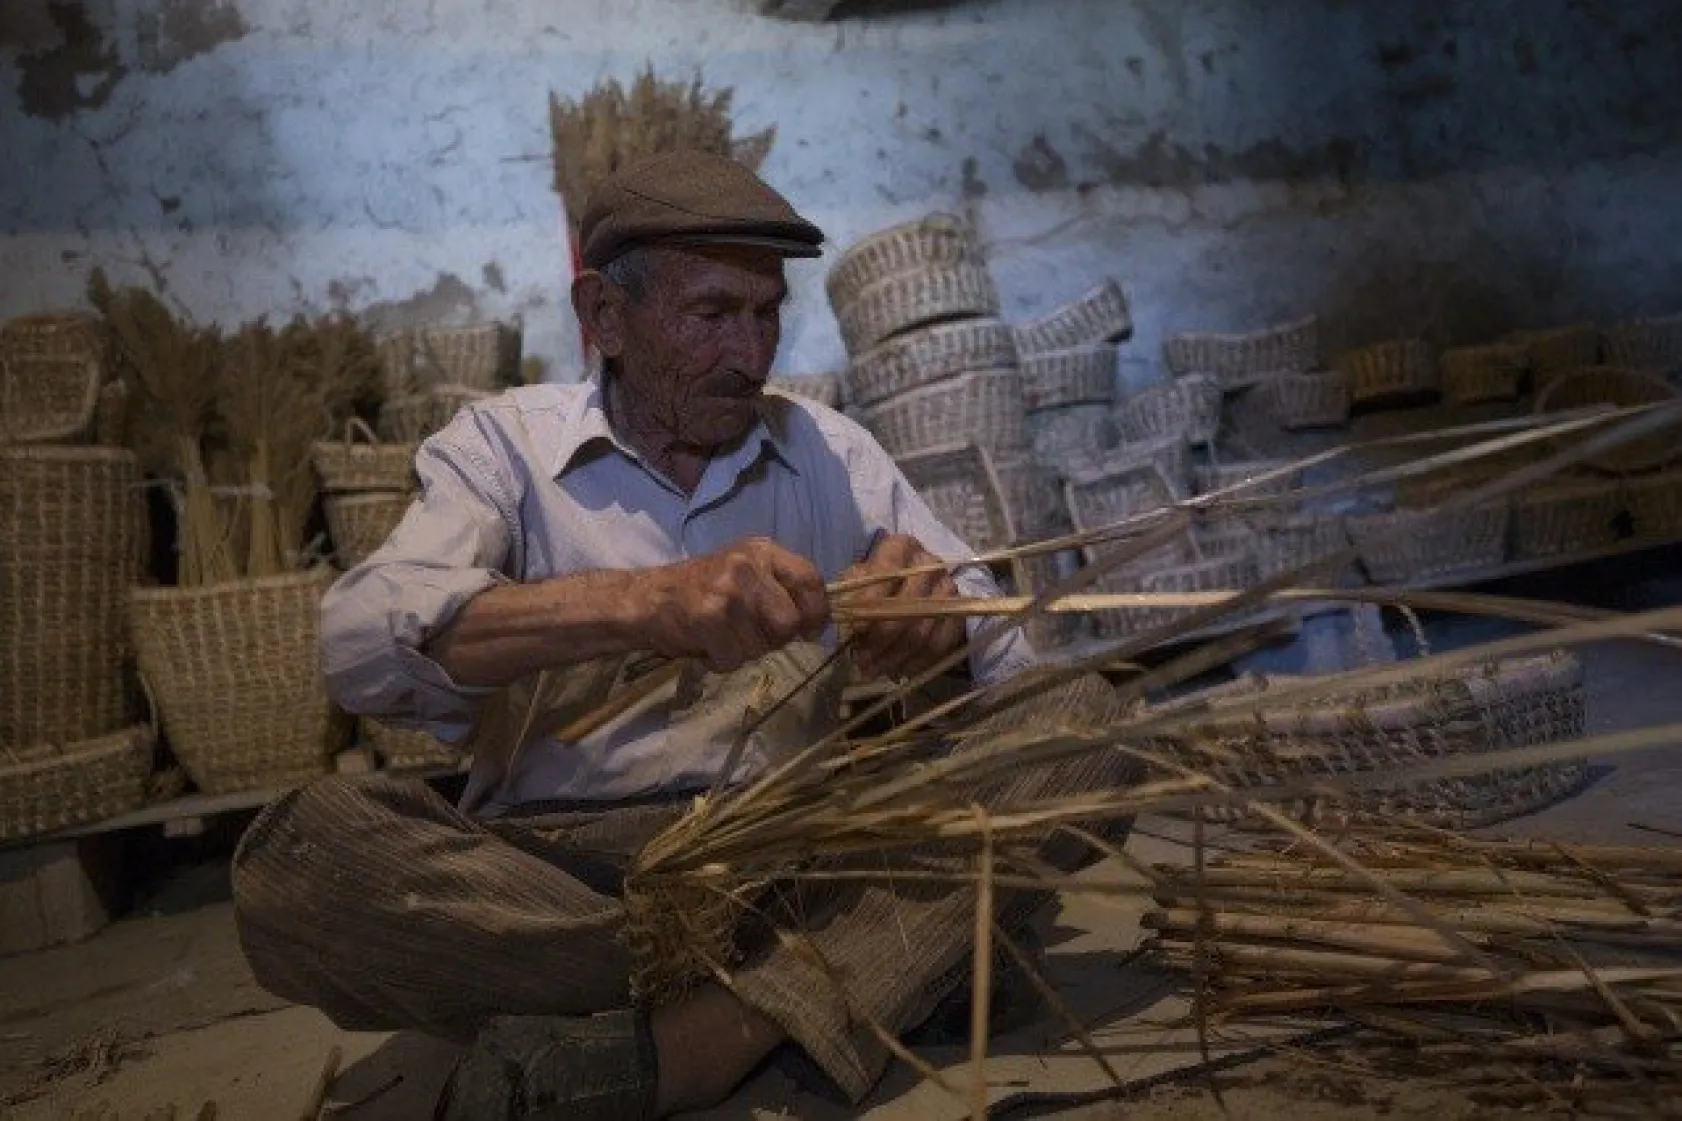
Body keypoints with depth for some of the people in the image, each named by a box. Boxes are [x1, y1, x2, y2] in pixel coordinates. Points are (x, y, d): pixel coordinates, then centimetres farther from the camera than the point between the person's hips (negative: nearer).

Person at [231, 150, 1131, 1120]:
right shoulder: (505, 444, 3)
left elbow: (1013, 660, 4)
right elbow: (363, 645, -16)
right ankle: (867, 980, -23)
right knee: (299, 854, -29)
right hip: (551, 869, -2)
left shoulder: (833, 452, 11)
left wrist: (938, 620, -22)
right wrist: (644, 602, -32)